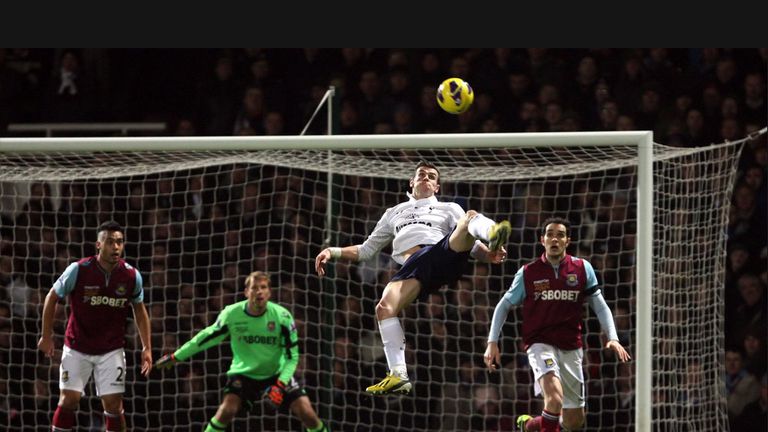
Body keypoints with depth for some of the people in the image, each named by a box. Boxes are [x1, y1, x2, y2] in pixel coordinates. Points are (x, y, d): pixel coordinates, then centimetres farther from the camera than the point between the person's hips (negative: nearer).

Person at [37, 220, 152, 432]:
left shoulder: (132, 276, -10)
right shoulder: (78, 270, -17)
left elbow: (139, 309, 7)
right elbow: (52, 297, -1)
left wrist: (147, 347, 4)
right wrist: (46, 336, 2)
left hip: (112, 349, 1)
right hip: (77, 348, -1)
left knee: (113, 404, -4)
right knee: (69, 399, -6)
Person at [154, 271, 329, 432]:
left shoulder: (282, 316, -18)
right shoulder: (231, 314, -18)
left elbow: (292, 355, -11)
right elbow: (207, 337, -1)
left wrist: (281, 384, -24)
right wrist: (175, 357, 4)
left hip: (277, 374, 0)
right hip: (244, 372, 0)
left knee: (307, 413, -13)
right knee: (227, 410, -24)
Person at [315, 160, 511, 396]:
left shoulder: (449, 209, 32)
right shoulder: (394, 213, 38)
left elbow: (470, 244, 19)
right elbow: (366, 250, 38)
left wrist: (489, 254, -5)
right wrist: (333, 251, 21)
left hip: (445, 253, -1)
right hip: (414, 265, 1)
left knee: (470, 217, -29)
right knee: (384, 307, -30)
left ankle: (493, 236, -63)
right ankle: (398, 376, -33)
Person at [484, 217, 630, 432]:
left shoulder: (583, 269, 4)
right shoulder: (528, 273, 0)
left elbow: (600, 307, 8)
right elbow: (504, 306, 8)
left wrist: (612, 338, -6)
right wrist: (492, 343, 0)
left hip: (571, 348, 3)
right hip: (540, 343, -3)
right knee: (555, 399, -31)